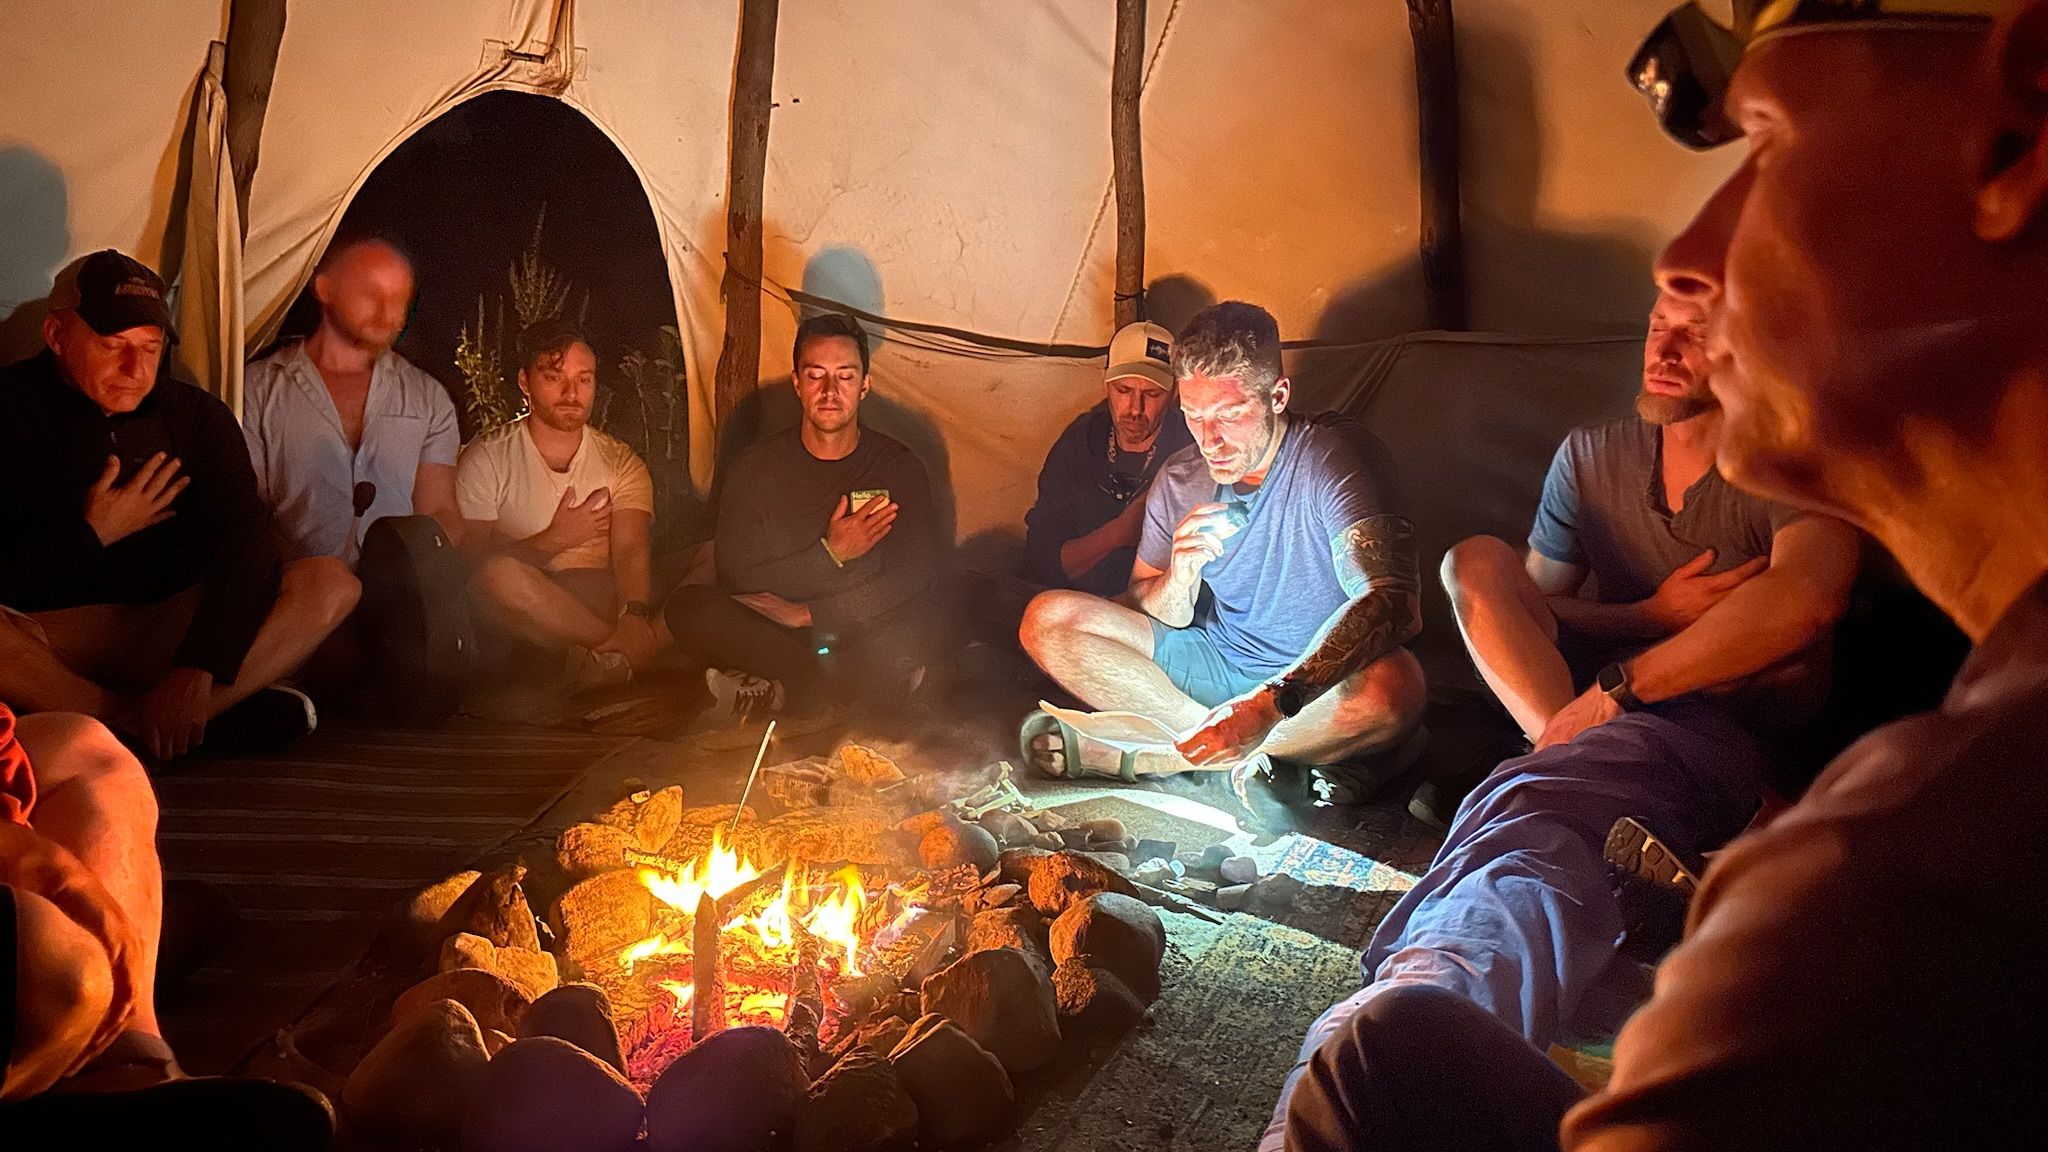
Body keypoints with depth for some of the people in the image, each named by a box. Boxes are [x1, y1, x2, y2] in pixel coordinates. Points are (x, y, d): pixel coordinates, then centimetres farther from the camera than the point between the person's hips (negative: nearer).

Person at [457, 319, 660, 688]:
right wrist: (557, 539, -11)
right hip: (518, 619, -1)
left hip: (599, 604, 1)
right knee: (500, 573, -36)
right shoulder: (486, 458, 6)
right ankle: (618, 651, -26)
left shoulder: (622, 463, 11)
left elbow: (631, 551, -7)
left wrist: (636, 615, -28)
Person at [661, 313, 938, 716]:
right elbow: (735, 578, -3)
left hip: (862, 638, -1)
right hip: (769, 636, 2)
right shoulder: (755, 469, 6)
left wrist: (805, 614, -15)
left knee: (906, 639, -37)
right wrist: (830, 555, -13)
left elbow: (915, 576, -8)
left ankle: (768, 694, -23)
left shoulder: (898, 467, 4)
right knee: (688, 607, -27)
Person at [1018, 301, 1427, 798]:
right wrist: (1180, 577, -21)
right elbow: (1152, 618, 5)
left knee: (1394, 687, -41)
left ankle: (1124, 755, -25)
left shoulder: (1336, 455, -18)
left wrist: (1272, 704, -43)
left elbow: (1390, 600, -31)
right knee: (1047, 619, -9)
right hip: (1213, 661, 4)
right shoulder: (1179, 480, -2)